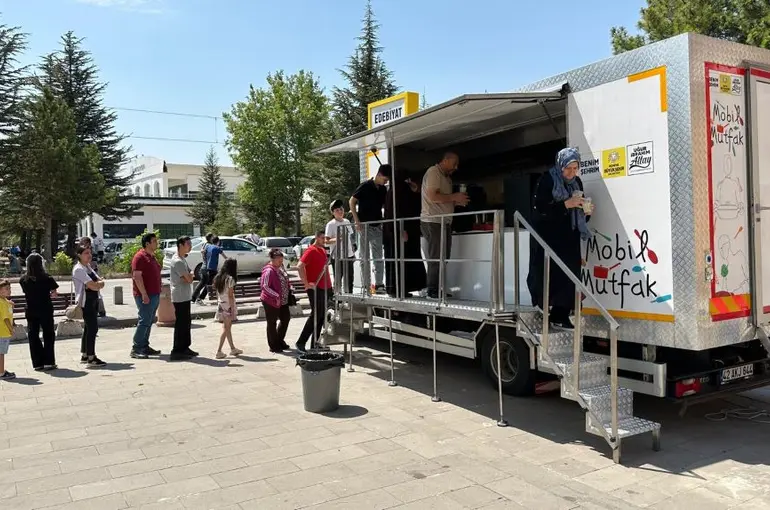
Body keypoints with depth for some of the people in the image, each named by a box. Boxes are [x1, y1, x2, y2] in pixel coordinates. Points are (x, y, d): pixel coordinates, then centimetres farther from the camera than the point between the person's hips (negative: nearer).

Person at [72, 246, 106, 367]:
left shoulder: (88, 267, 16)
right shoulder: (78, 269, -12)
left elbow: (101, 283, 9)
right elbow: (94, 286, -20)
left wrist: (96, 284, -11)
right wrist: (98, 284, 1)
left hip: (93, 301, 9)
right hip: (85, 302, -9)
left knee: (88, 328, 13)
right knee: (92, 328, -11)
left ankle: (84, 355, 22)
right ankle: (91, 358, -9)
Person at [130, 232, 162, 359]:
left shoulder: (152, 256, 17)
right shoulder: (140, 257, -12)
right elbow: (137, 277, -19)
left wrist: (158, 293, 20)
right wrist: (144, 294, -22)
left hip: (154, 295, 9)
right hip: (145, 296, -9)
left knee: (149, 322, 12)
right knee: (144, 321, -9)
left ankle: (145, 346, 18)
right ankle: (135, 349, -5)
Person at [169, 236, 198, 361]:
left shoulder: (183, 259, 15)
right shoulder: (177, 261, -18)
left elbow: (189, 277, 13)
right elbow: (189, 279, -19)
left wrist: (188, 276, -7)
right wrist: (189, 276, 1)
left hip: (185, 296, 10)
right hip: (180, 297, -10)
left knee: (186, 322, 15)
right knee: (181, 323, -7)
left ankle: (184, 348, 23)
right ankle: (177, 351, -2)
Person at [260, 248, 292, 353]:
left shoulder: (281, 267, 6)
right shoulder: (269, 271, -21)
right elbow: (264, 286, -25)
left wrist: (289, 288, 4)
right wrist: (276, 296, -27)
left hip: (283, 301, 9)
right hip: (271, 301, -9)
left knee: (286, 318, 17)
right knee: (272, 323, 4)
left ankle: (280, 340, 34)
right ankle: (273, 346, 15)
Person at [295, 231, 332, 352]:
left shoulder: (323, 250, 16)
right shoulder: (311, 250, -11)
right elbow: (300, 266, -23)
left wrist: (329, 284, 20)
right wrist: (306, 284, -22)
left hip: (325, 287, 9)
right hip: (315, 288, -9)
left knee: (321, 316, 10)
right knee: (315, 315, -8)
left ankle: (314, 344, 16)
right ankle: (301, 342, -1)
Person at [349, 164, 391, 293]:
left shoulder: (383, 189, 7)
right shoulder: (365, 186, -10)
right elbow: (352, 202, -9)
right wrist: (357, 221, -15)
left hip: (377, 226, 6)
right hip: (365, 226, -6)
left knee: (378, 257, 7)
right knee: (365, 257, 0)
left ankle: (379, 284, 12)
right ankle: (366, 285, 4)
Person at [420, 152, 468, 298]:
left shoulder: (447, 177, 21)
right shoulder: (433, 172, -7)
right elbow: (433, 196, -19)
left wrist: (456, 202, 4)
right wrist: (454, 197, -12)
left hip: (444, 222, 9)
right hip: (433, 222, -9)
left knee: (443, 258, 7)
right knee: (436, 258, -8)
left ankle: (437, 290, 12)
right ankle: (432, 291, -2)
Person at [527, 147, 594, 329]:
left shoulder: (577, 183, 12)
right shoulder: (547, 180, -7)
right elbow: (539, 207, -17)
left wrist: (587, 211, -2)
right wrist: (566, 204, -21)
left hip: (569, 238, 5)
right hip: (548, 236, -5)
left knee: (568, 275, -1)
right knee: (549, 274, -9)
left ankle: (560, 314, 2)